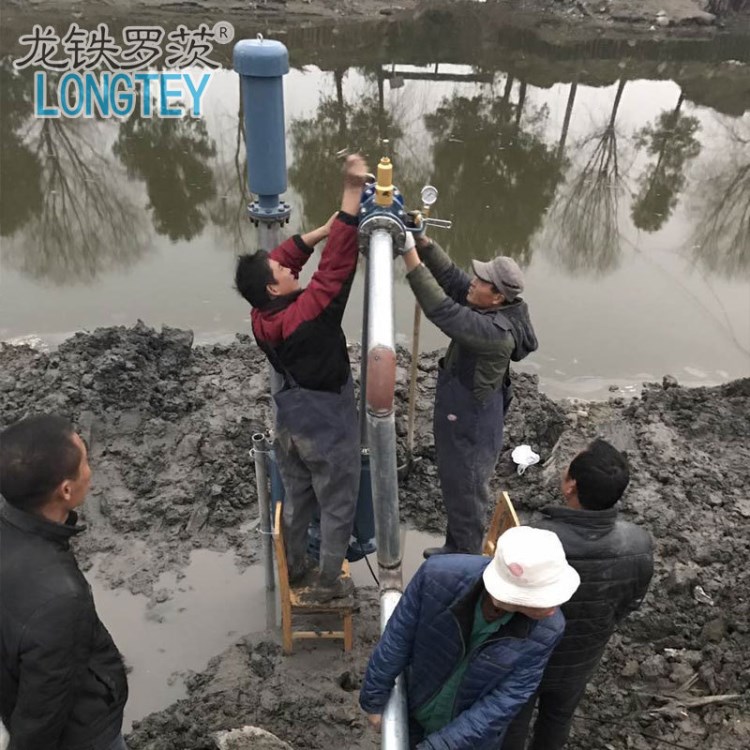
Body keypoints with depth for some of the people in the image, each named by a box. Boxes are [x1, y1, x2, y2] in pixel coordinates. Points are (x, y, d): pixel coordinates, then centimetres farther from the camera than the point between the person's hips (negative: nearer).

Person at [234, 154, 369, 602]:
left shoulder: (261, 316, -9)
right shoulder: (309, 314, -28)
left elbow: (283, 256, 2)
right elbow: (338, 264, -30)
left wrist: (323, 229, -3)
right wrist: (353, 190, -29)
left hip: (291, 422, 7)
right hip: (329, 427, -7)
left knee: (297, 500, 24)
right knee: (338, 507, 13)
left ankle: (295, 568, 43)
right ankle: (329, 583, 29)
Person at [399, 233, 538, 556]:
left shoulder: (496, 332, -32)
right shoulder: (493, 310, -5)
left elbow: (442, 311, -38)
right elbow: (451, 275, -2)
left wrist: (410, 257, -37)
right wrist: (423, 241, -15)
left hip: (471, 429, -10)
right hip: (461, 420, 10)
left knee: (466, 496, 11)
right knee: (454, 489, 26)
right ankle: (454, 548, 46)